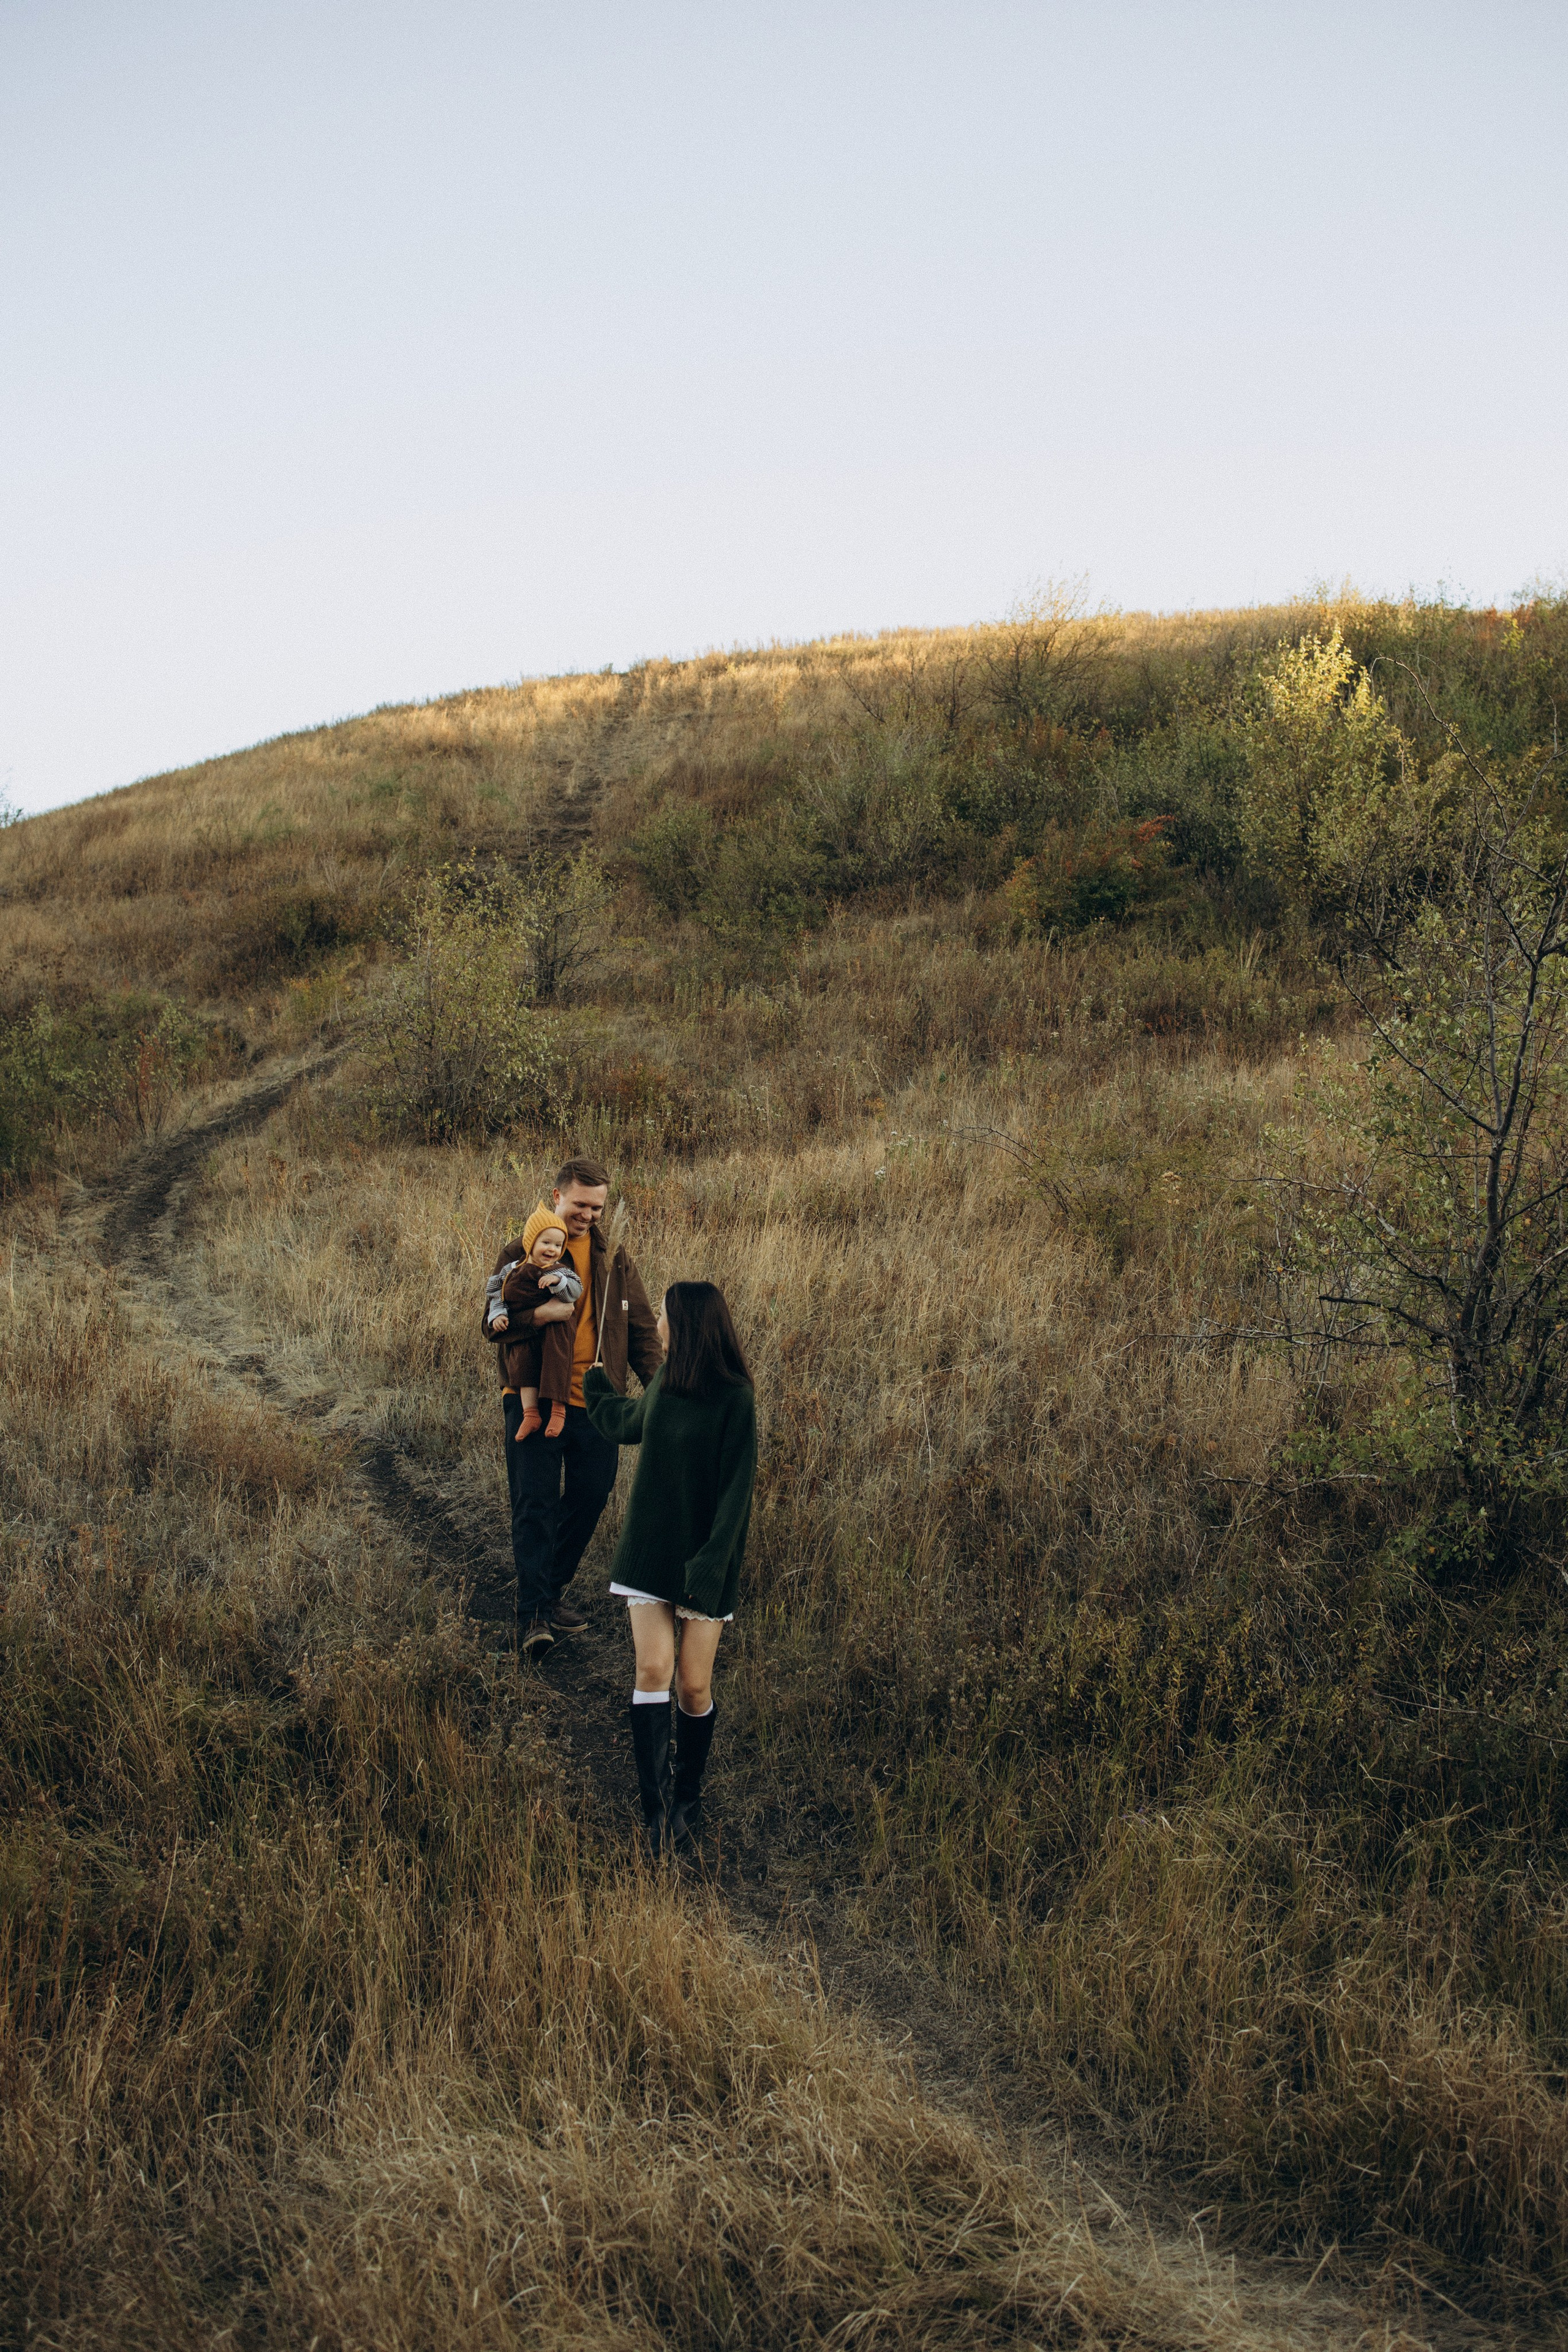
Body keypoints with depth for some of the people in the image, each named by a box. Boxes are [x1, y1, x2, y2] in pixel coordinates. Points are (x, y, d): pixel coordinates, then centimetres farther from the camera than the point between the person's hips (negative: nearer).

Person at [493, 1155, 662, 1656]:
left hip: (596, 1404, 4)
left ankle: (553, 1590, 28)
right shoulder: (522, 1253, 0)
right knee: (535, 1504, -7)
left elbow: (641, 1329, 13)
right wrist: (538, 1315, -24)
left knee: (589, 1497, 10)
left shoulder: (614, 1258, 10)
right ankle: (533, 1615, -11)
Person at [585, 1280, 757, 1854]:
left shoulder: (734, 1399, -15)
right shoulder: (664, 1382, 3)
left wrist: (710, 1566, -22)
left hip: (702, 1556, -4)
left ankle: (688, 1796, 19)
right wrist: (595, 1388, 46)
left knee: (694, 1684, 1)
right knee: (652, 1670, -6)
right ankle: (657, 1806, -7)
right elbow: (629, 1425, 28)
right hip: (649, 1548, 5)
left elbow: (737, 1489, -16)